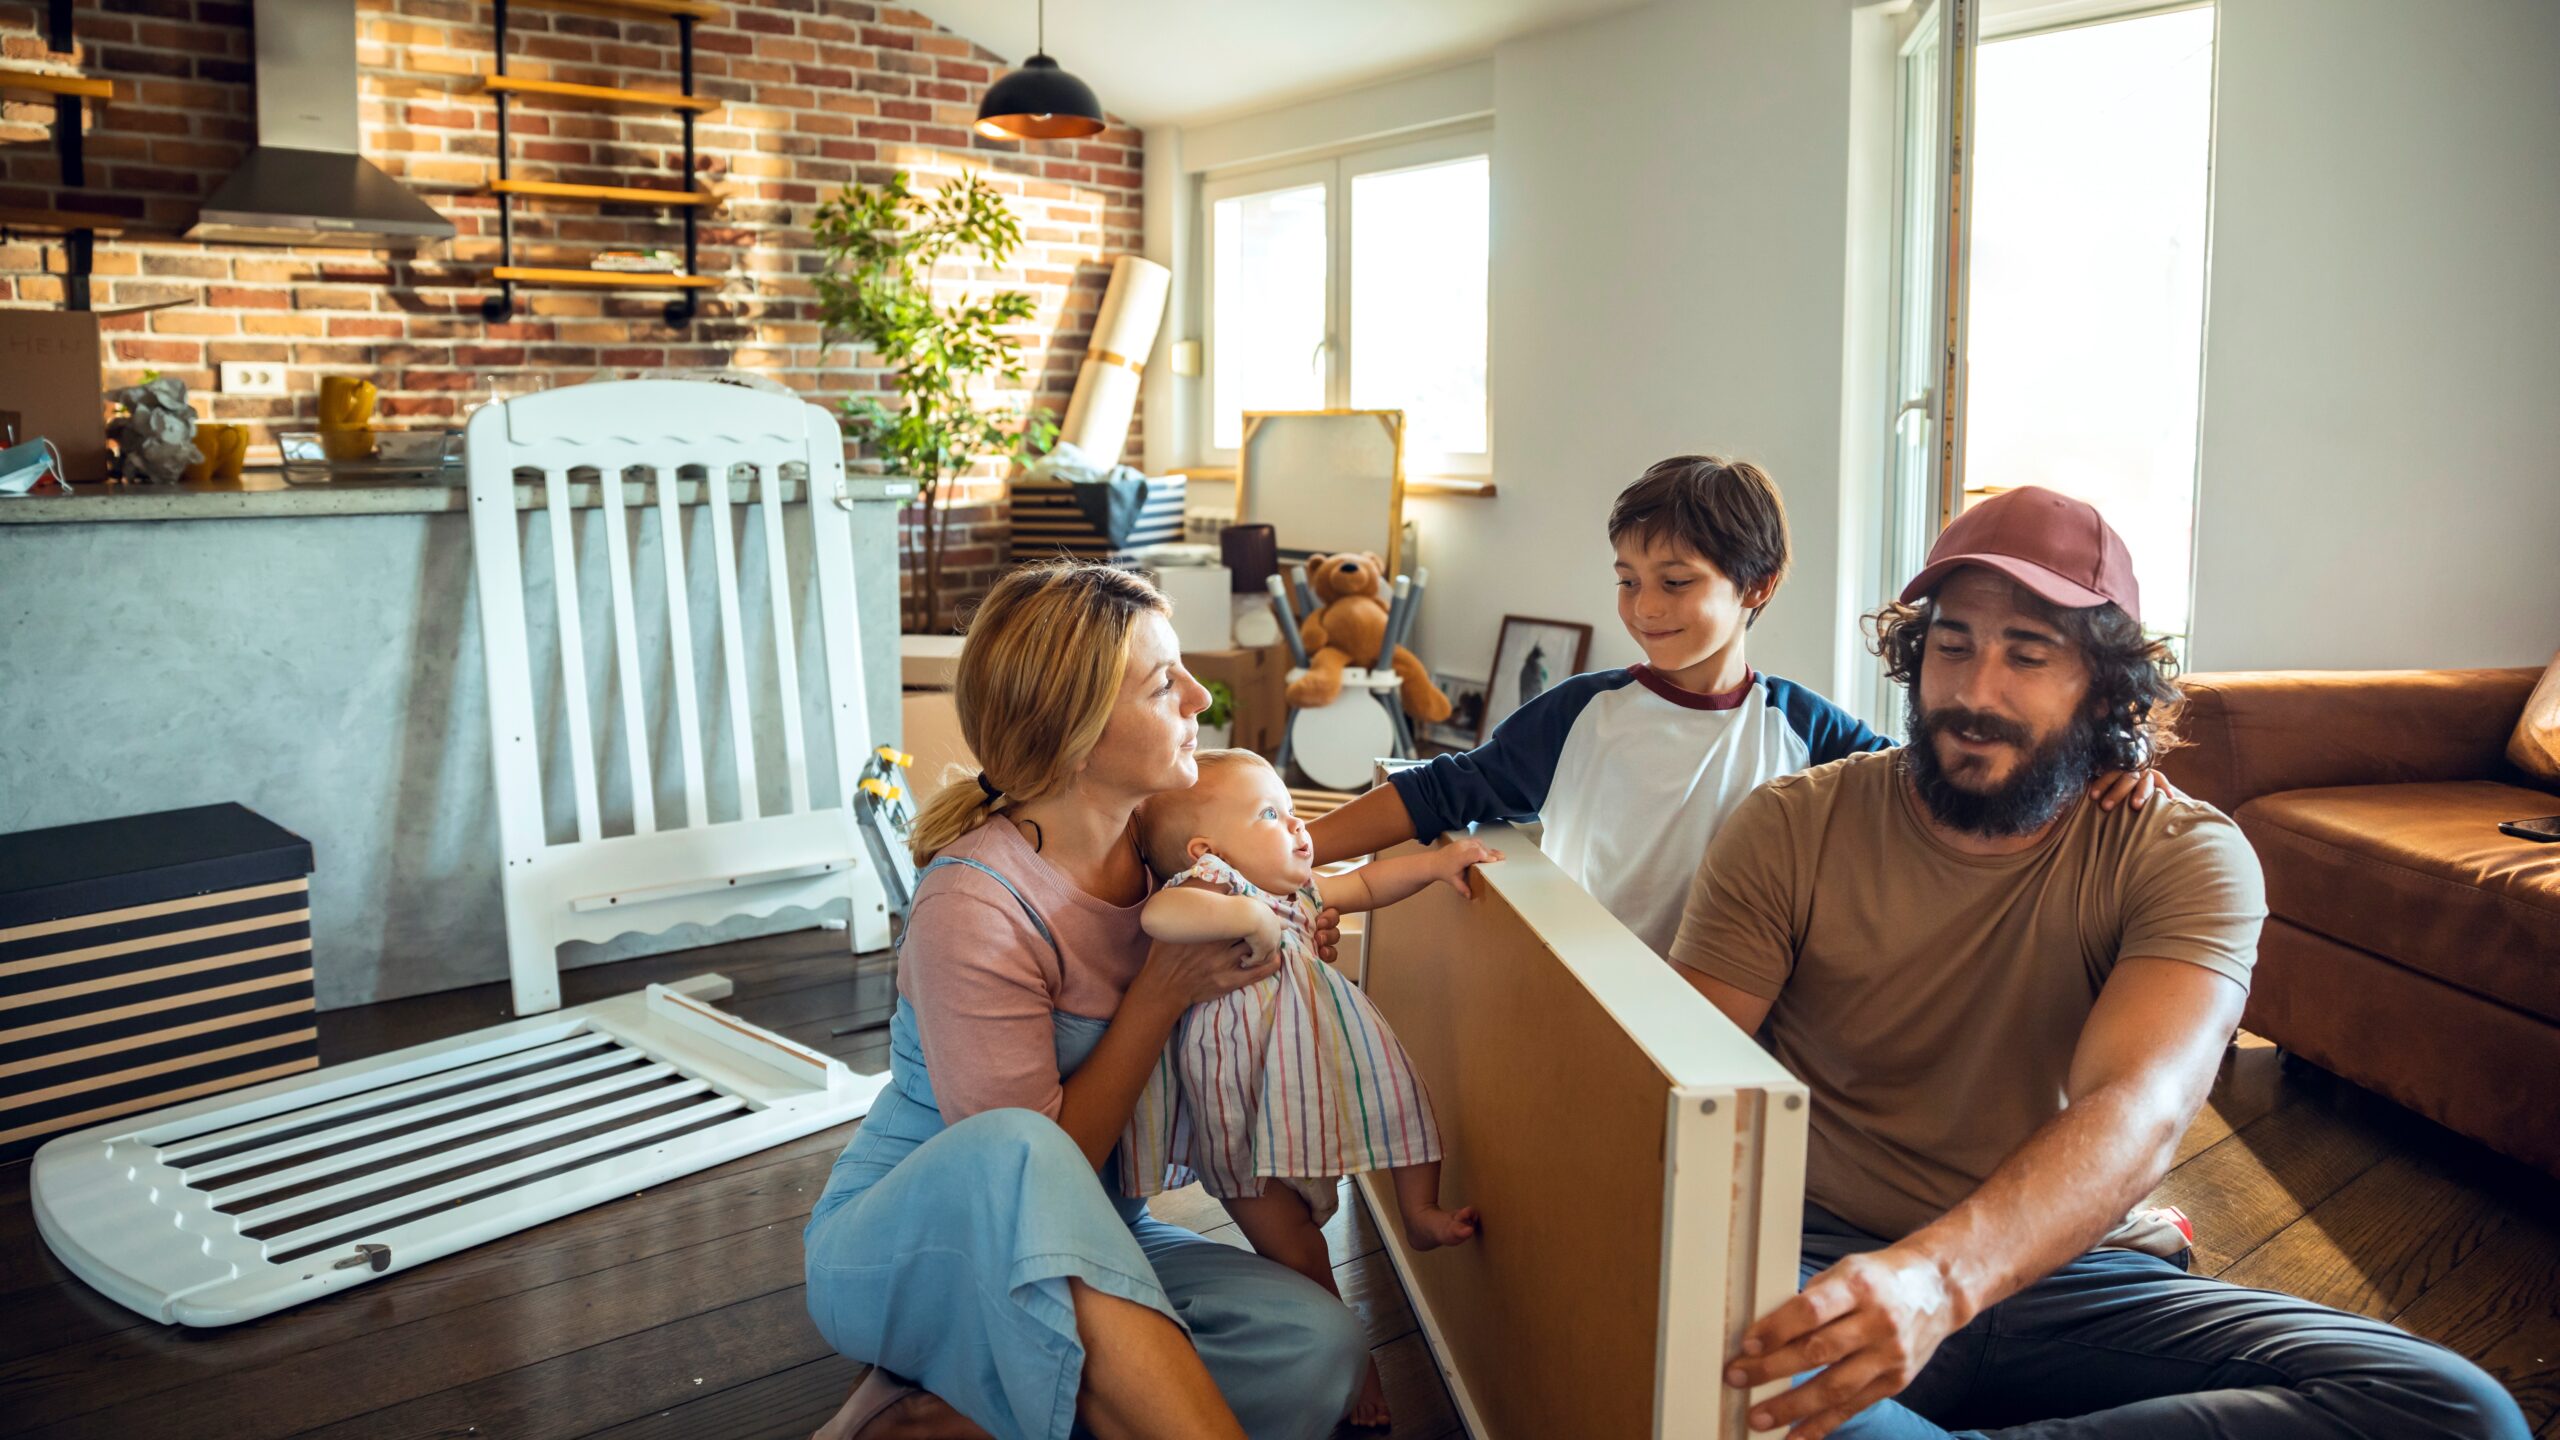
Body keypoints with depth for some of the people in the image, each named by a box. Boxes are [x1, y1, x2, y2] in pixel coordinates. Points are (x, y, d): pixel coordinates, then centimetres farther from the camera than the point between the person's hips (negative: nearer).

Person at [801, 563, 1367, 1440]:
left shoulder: (1156, 838, -4)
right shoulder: (973, 908, -24)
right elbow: (1037, 1159, -20)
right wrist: (1163, 994, -22)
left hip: (1081, 1252, 7)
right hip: (903, 1243, -7)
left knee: (1319, 1349, -22)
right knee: (1015, 1155, -42)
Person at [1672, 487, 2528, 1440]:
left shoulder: (2185, 856, -5)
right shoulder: (1789, 830, -2)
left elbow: (2139, 1116, -24)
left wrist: (1937, 1277, -44)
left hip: (2073, 1273, 2)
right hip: (1821, 1260, -2)